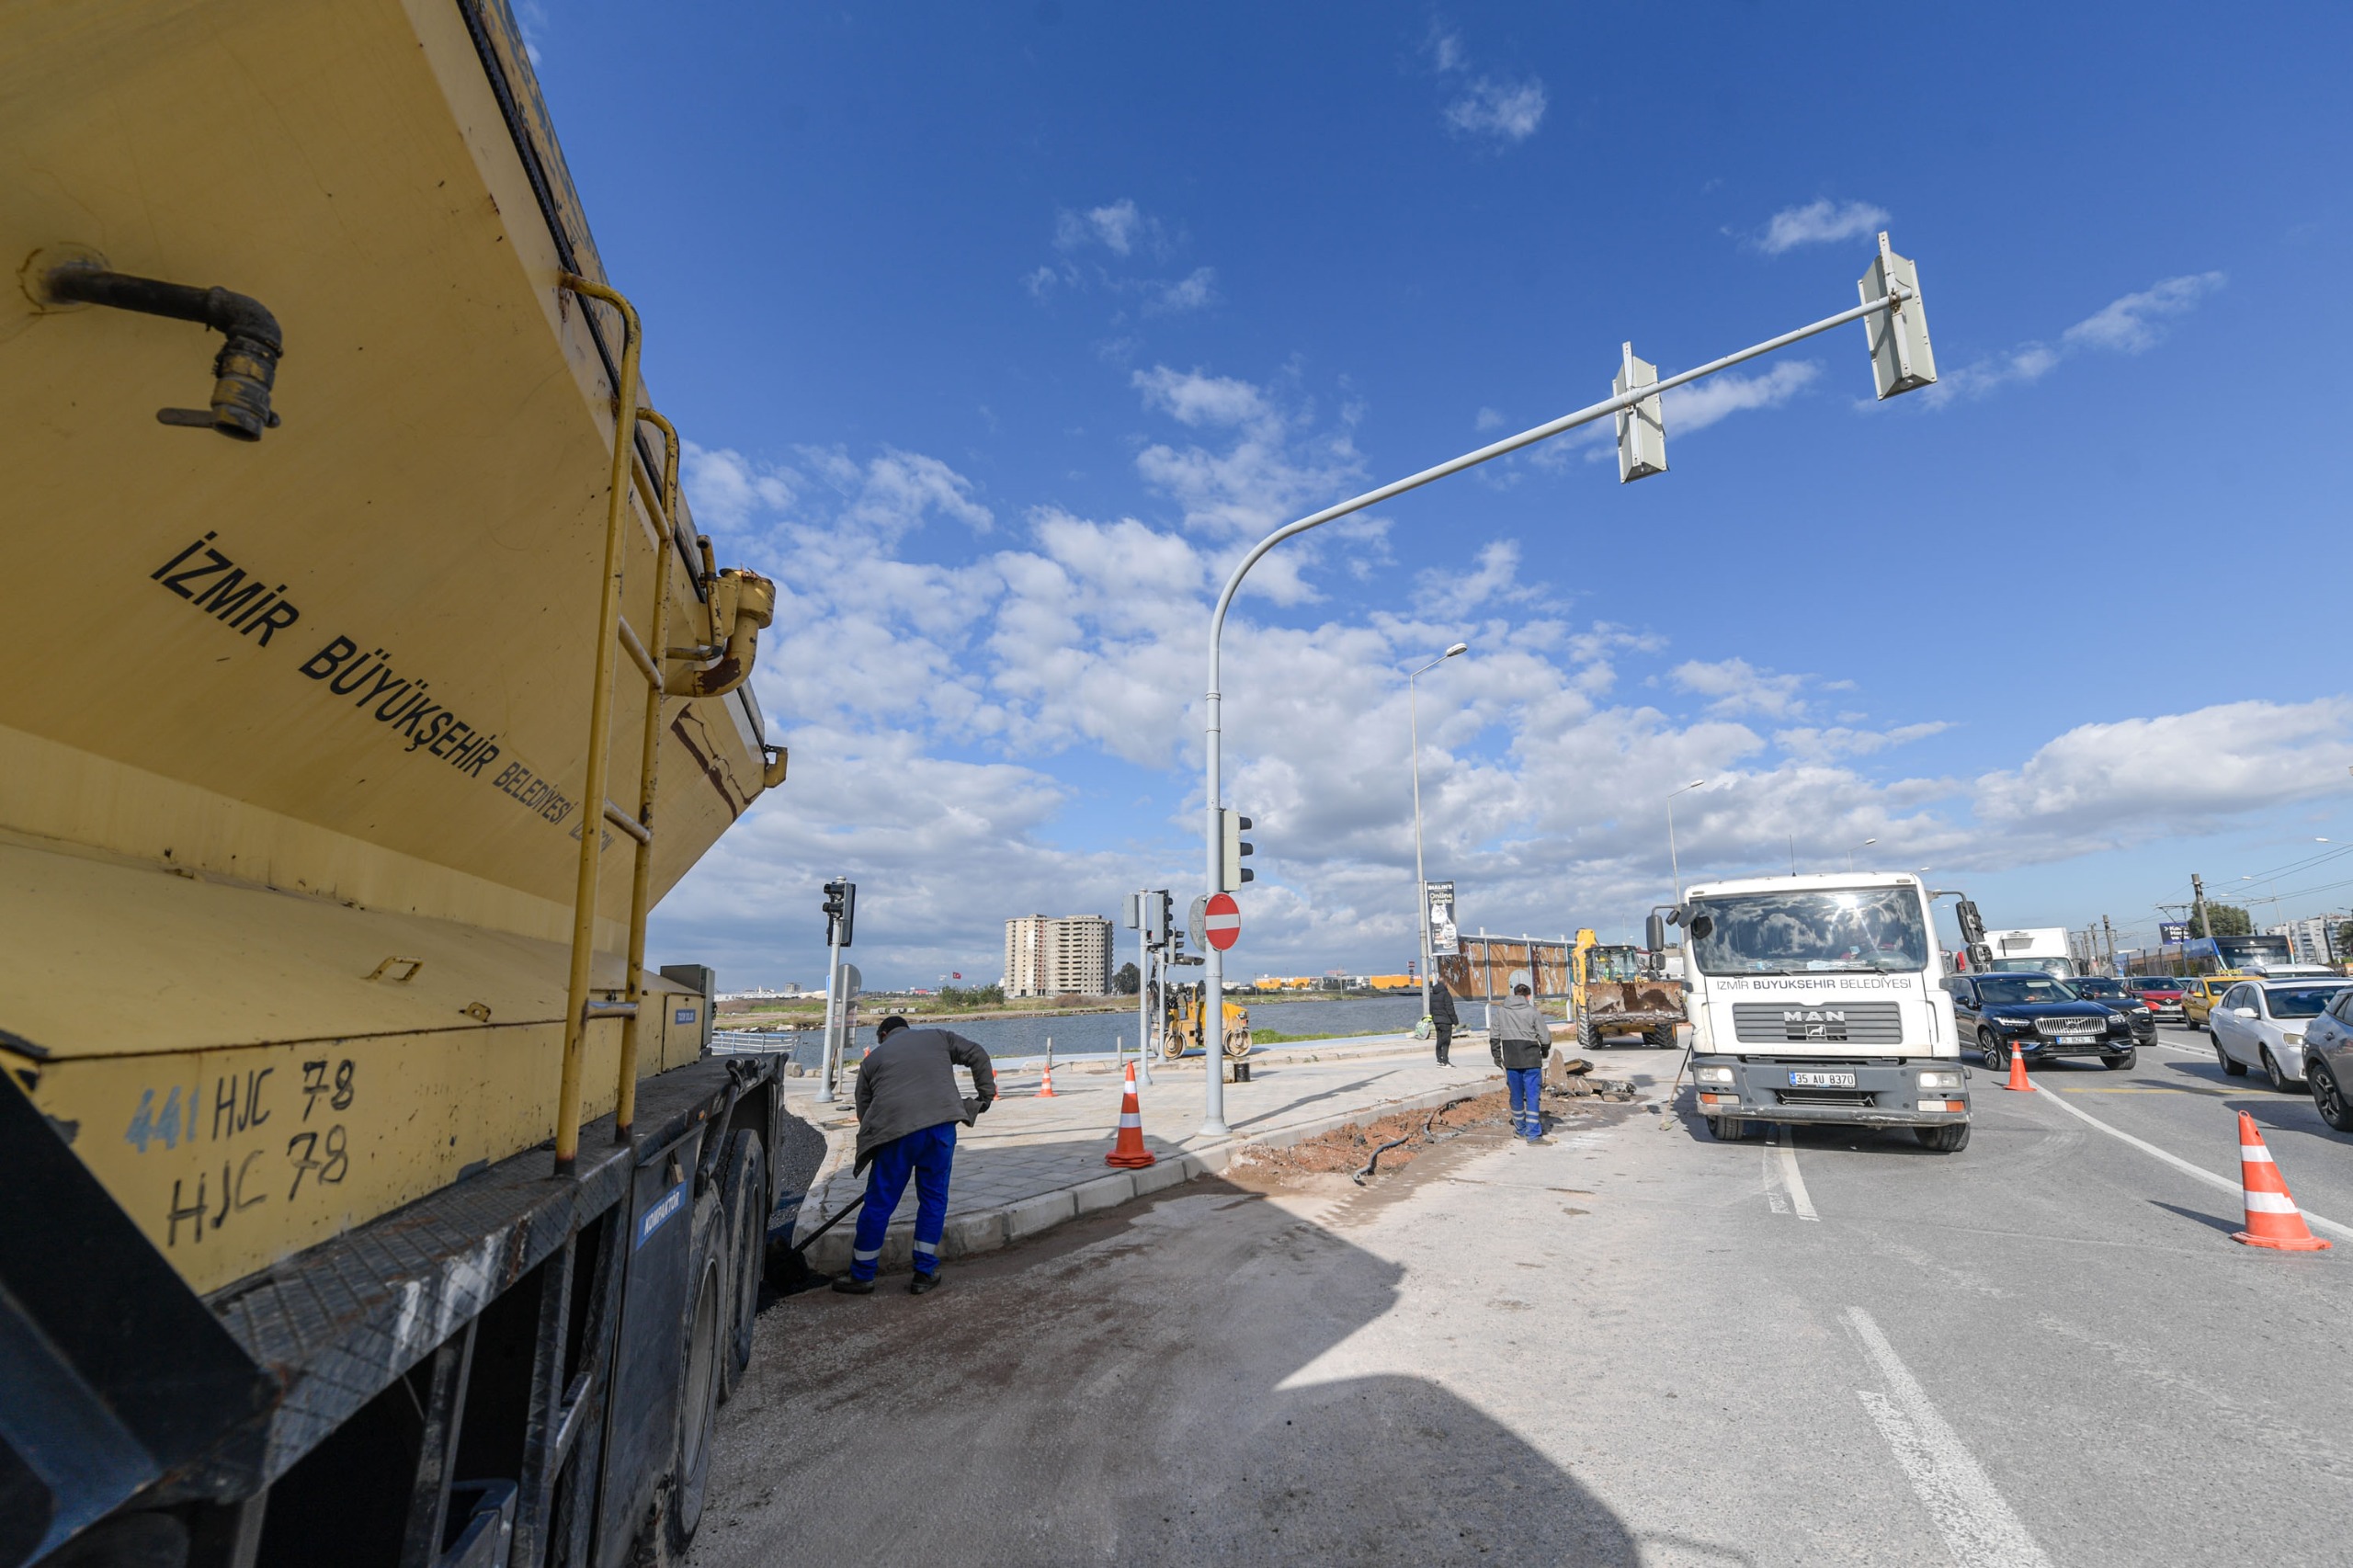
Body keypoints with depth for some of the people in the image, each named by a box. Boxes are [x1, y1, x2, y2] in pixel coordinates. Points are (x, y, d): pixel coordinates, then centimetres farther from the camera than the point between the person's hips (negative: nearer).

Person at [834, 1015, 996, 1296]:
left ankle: (862, 1276, 24)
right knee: (933, 1198, 15)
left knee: (879, 1204, 11)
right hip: (941, 1125, 1)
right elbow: (978, 1056, 17)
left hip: (895, 1130, -1)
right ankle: (924, 1273, 20)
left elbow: (864, 1109, 20)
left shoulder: (873, 1058, 22)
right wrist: (985, 1093, 22)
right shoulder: (938, 1037, 23)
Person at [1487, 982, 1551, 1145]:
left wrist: (1496, 1055, 16)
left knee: (1516, 1095, 14)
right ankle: (1534, 1133, -3)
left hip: (1511, 1061, 3)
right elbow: (1545, 1038, -3)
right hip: (1531, 1060, -3)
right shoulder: (1533, 1013, -7)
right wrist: (1545, 1051, 17)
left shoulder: (1500, 1011, 4)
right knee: (1533, 1096, -1)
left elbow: (1494, 1037, 6)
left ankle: (1521, 1129, 27)